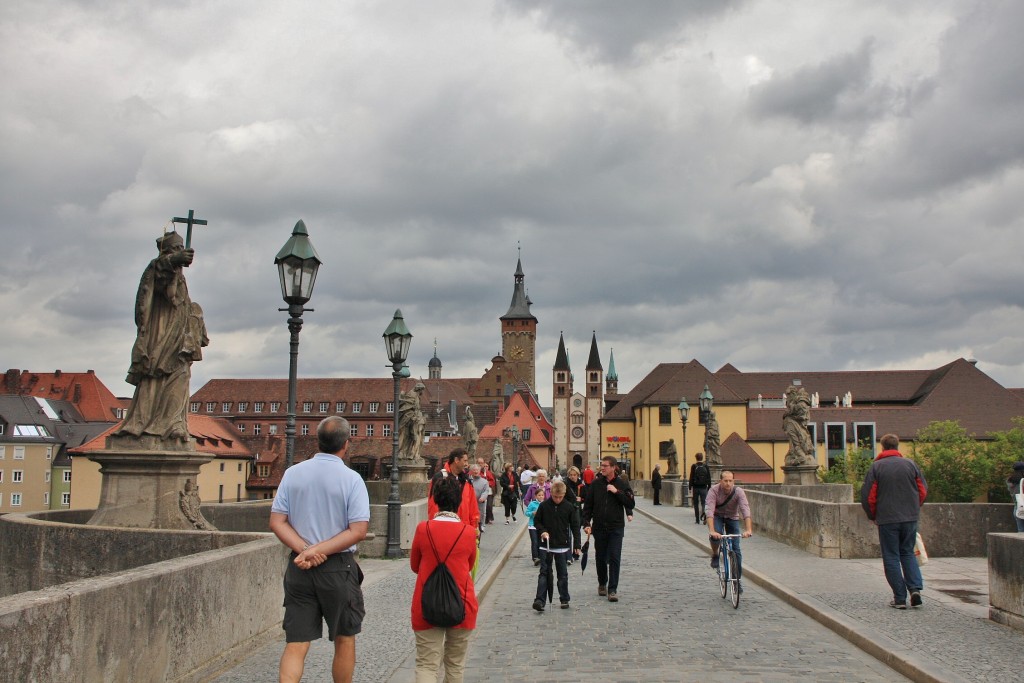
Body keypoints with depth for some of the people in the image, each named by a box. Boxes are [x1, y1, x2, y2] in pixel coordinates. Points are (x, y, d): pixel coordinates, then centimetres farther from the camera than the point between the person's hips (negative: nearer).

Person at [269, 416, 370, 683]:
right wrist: (318, 550, -14)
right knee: (344, 639, 15)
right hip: (338, 568, -3)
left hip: (299, 569, 3)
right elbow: (358, 530, -15)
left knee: (295, 644, 4)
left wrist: (304, 549, -11)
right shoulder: (351, 479, -9)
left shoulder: (293, 473, 1)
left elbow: (277, 522, -2)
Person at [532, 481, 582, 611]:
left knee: (563, 574, 8)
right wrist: (542, 531, -11)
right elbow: (536, 521, 7)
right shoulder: (544, 505, -4)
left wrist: (577, 545, -1)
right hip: (546, 545, 0)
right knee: (544, 573, -1)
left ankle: (564, 599, 18)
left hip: (562, 546, 0)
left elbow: (575, 526, 1)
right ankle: (540, 600, -5)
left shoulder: (569, 507, -4)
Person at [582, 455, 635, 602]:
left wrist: (617, 492, -15)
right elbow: (587, 505, 4)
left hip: (616, 528, -2)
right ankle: (602, 584, 31)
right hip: (599, 528, 2)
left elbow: (631, 503, -5)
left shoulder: (622, 484, -1)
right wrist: (586, 523, -5)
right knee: (600, 558, 11)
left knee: (614, 559, -7)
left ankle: (612, 590, -2)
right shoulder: (595, 484, 1)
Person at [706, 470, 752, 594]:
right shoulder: (714, 491, -28)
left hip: (732, 518, 1)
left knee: (736, 549, -7)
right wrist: (711, 531, -51)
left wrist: (748, 530, -50)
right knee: (716, 536, -33)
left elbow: (746, 510, -35)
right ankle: (715, 555, -1)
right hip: (718, 516, -1)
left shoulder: (738, 492, -26)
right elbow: (710, 511, -38)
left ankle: (737, 580, 5)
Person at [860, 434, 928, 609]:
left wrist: (873, 516, 9)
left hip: (887, 519, -3)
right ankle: (915, 588, -2)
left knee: (891, 557, 4)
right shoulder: (911, 464, 4)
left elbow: (868, 496, -6)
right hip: (910, 518, 3)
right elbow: (923, 491, 7)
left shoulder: (876, 466, -5)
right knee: (908, 553, 16)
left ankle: (900, 598, 2)